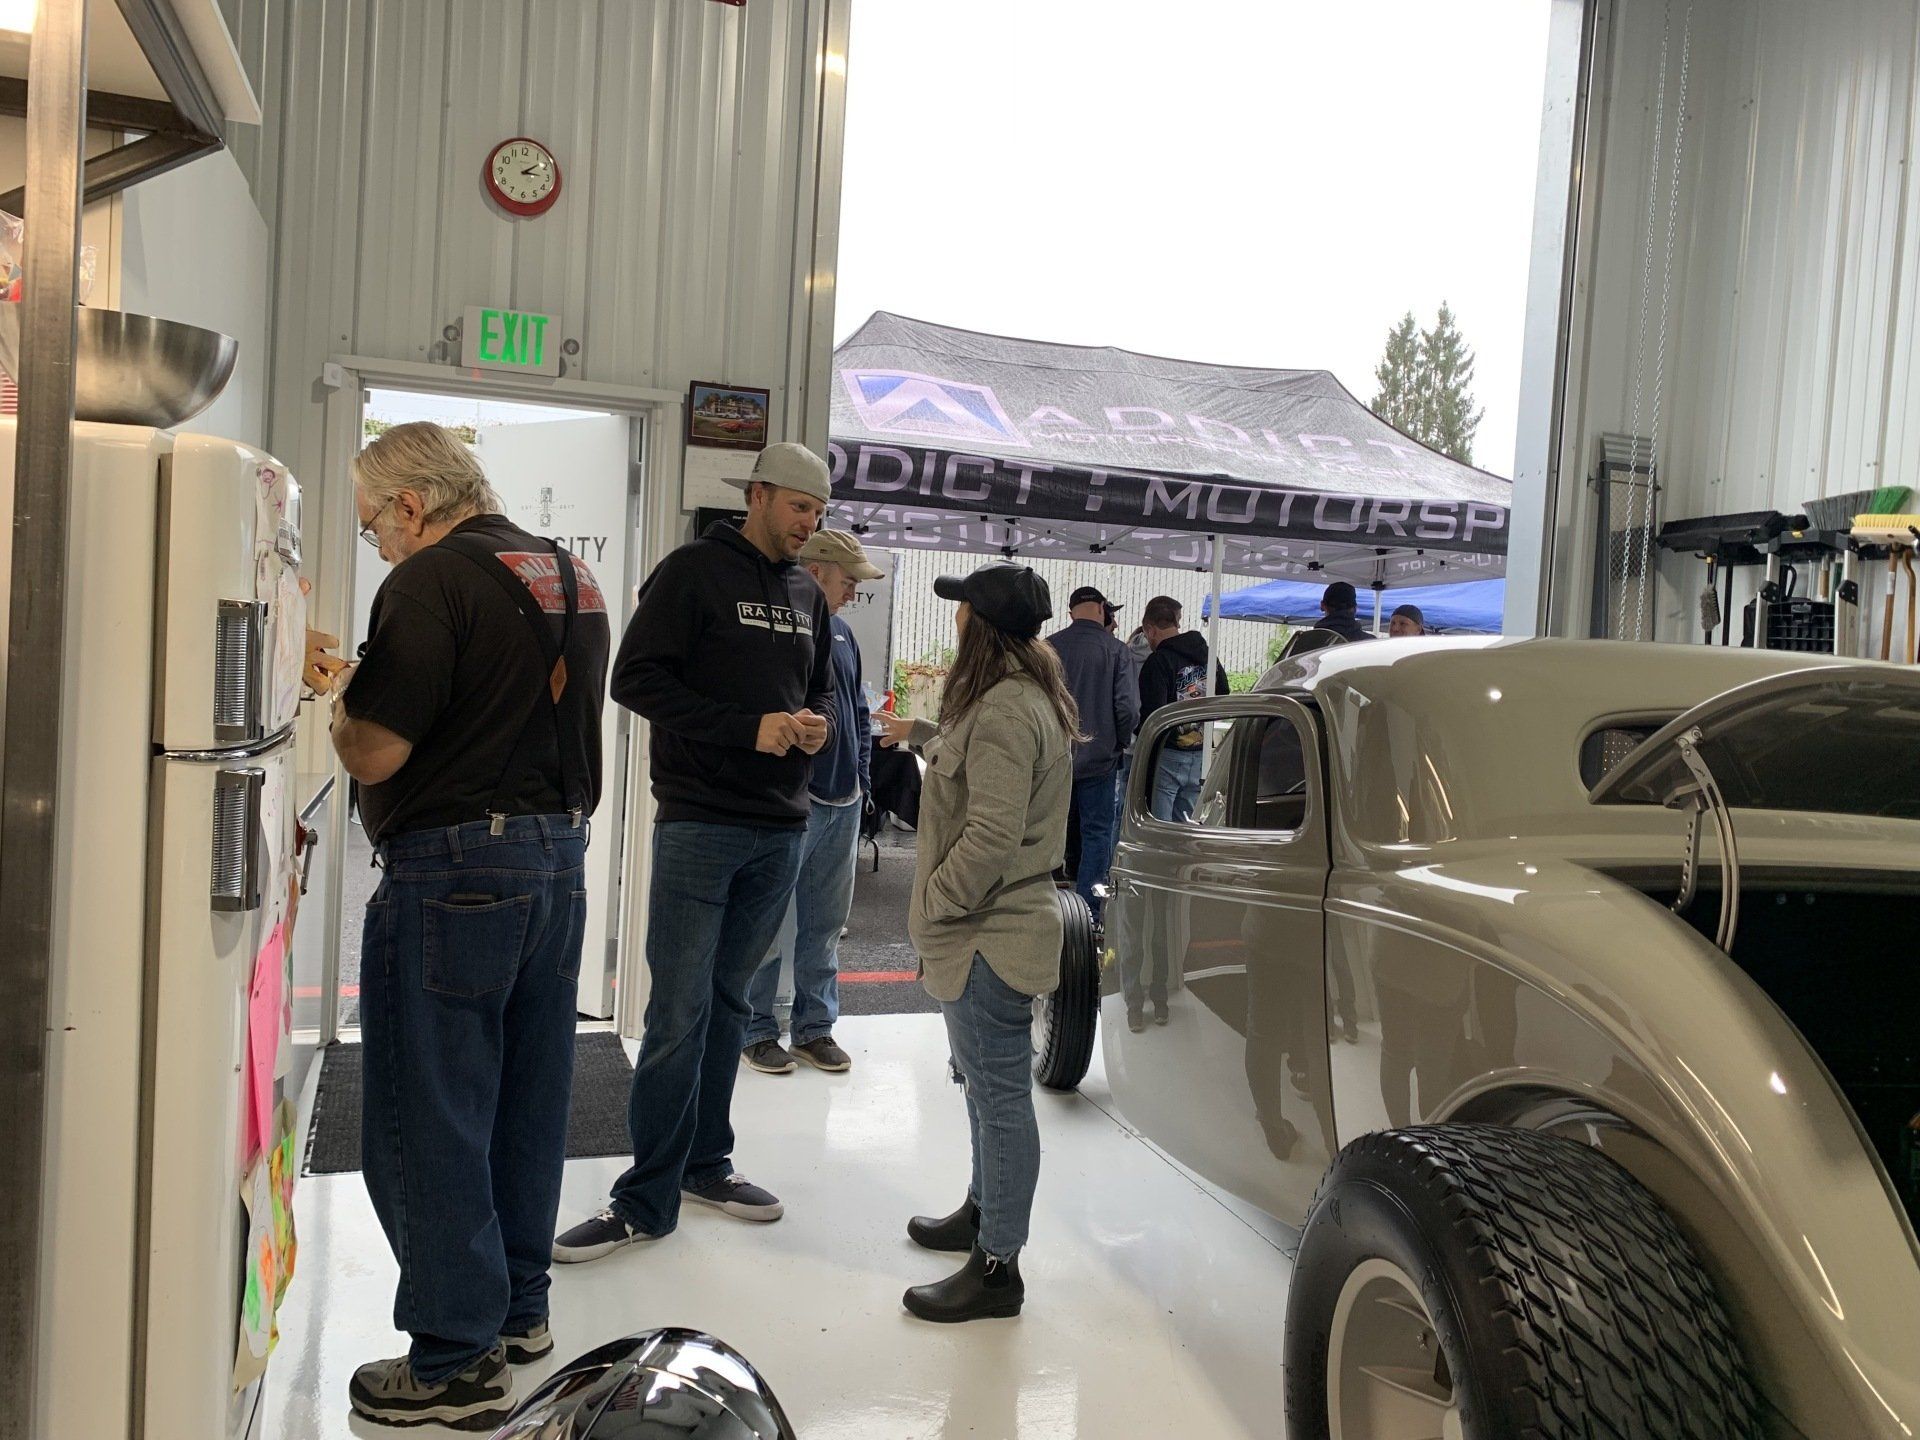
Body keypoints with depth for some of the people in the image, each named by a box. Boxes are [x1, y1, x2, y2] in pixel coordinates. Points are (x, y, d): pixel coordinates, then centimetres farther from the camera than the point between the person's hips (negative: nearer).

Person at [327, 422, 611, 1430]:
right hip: (559, 855, 9)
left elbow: (374, 751, -16)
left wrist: (341, 692, 2)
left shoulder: (433, 579, -13)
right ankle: (519, 1306, 30)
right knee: (526, 1096, 17)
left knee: (427, 1117, 2)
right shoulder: (573, 579, 13)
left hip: (454, 870, -9)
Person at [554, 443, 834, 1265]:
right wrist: (750, 727, -18)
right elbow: (637, 678, -12)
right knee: (680, 1011, -5)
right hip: (700, 821, -6)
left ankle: (705, 1162, 26)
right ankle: (647, 1198, 5)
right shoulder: (694, 571, -6)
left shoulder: (807, 594, 15)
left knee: (729, 1003, 14)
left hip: (781, 828, 6)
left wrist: (817, 722, 0)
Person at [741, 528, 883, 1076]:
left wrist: (860, 780, 15)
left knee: (826, 923, 14)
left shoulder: (843, 634, 13)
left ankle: (815, 1026, 24)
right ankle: (756, 1030, 15)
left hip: (843, 804, 8)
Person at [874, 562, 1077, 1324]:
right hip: (993, 928, 11)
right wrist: (921, 735, 38)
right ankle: (983, 1212, 39)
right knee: (988, 1085, 22)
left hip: (991, 936, -11)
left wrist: (931, 907, -16)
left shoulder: (1007, 709, -21)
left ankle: (997, 1268, 8)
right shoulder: (1019, 696, 13)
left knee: (1000, 1094, -2)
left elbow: (991, 837, -26)